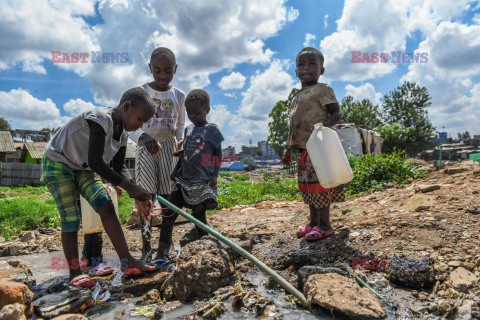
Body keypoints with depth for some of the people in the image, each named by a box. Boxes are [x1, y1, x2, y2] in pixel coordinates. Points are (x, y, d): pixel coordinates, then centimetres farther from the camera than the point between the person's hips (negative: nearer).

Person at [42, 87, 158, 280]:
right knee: (70, 219, -7)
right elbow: (95, 162, -32)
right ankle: (74, 273, 5)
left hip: (83, 169, 7)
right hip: (57, 164, -7)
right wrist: (129, 186, -31)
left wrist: (138, 198, -14)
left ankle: (126, 261, -11)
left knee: (106, 207, -9)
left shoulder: (122, 134, -3)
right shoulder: (100, 119, -29)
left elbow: (119, 169, -3)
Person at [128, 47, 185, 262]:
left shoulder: (179, 96, 6)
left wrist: (181, 143, -4)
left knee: (168, 194, 2)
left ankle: (167, 240, 15)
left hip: (168, 147, 2)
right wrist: (142, 137, -32)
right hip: (145, 147, -2)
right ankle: (146, 246, 0)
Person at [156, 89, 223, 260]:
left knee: (199, 214, 0)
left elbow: (218, 153, 1)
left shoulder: (211, 129, -2)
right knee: (170, 212, 0)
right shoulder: (188, 129, 13)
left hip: (202, 181, -5)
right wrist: (176, 168, 12)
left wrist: (214, 175, -6)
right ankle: (161, 252, 7)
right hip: (184, 179, 5)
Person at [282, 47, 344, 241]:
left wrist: (325, 125, -29)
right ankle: (313, 222, 24)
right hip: (304, 149, 9)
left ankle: (324, 225, 4)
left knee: (318, 183, -7)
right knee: (307, 185, 12)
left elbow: (336, 113, -8)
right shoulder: (297, 97, 21)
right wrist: (288, 149, 24)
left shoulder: (322, 90, -2)